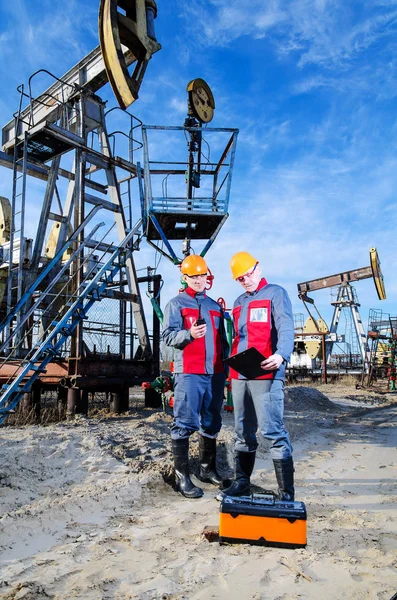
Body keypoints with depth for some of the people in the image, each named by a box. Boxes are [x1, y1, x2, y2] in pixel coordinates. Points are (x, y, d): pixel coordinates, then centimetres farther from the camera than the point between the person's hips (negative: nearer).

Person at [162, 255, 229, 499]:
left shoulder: (215, 306, 18)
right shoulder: (176, 304, 3)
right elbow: (168, 336, -7)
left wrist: (226, 366, 13)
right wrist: (189, 334, -25)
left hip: (215, 373, 6)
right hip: (189, 373, -5)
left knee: (212, 423, 12)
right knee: (185, 423, -6)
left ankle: (208, 469, 26)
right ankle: (182, 476, 1)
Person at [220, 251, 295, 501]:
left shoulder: (276, 293, 1)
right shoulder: (239, 302, 22)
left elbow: (285, 327, -13)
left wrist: (281, 355, -31)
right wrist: (231, 364, 16)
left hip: (266, 375, -7)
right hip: (239, 375, 7)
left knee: (273, 431, -8)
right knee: (243, 432, 14)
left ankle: (287, 492, 0)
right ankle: (242, 482, 25)